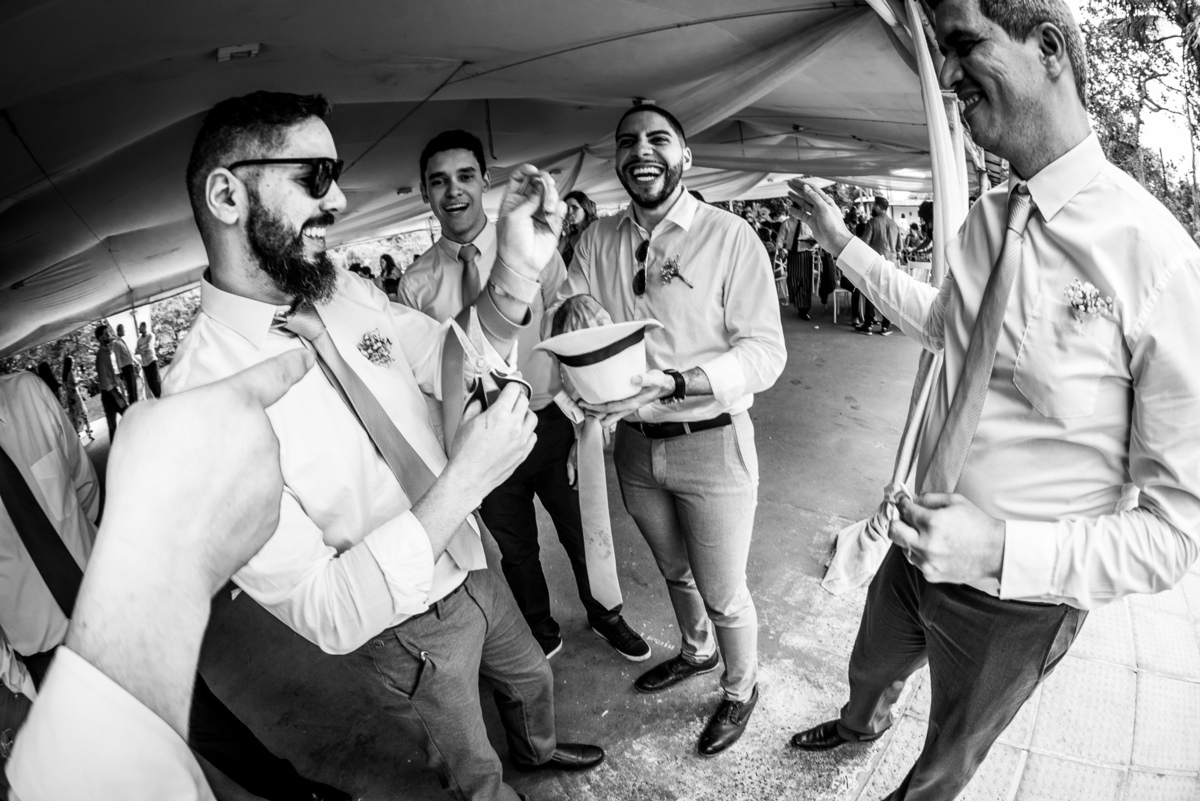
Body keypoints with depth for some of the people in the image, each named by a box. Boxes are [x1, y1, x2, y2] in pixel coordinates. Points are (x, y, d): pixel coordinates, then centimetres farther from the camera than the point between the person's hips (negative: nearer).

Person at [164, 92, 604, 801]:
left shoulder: (347, 293, -10)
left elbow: (455, 364, -1)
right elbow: (326, 614, -29)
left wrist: (518, 270, -20)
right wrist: (463, 482, -37)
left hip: (469, 565, 7)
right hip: (403, 631, -6)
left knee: (532, 677, 33)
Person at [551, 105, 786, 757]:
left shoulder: (729, 236, -13)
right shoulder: (597, 240, 2)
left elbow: (765, 352, -17)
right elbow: (557, 319, -1)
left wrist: (672, 383, -32)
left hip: (710, 443, -4)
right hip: (634, 441, 5)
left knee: (723, 595, 11)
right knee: (673, 571, 26)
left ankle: (741, 688, 42)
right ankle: (696, 650, 56)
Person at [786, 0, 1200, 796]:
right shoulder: (985, 219, -7)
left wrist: (1001, 551, -33)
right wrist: (843, 242, 12)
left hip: (1019, 597, -5)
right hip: (923, 543, 5)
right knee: (871, 667, 34)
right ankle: (861, 725, 69)